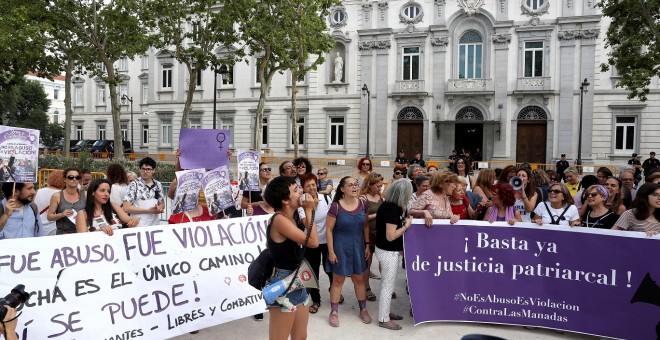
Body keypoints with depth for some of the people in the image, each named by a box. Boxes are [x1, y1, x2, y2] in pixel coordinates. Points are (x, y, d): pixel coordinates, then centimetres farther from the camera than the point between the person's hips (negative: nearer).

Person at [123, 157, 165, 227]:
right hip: (139, 226, -4)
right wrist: (149, 210, -16)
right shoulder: (134, 185, -7)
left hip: (155, 225, 4)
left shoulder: (158, 185, 5)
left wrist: (159, 208, -9)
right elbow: (126, 208, -12)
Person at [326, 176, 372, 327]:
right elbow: (329, 230, -12)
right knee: (338, 280, 7)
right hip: (340, 247, -4)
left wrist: (367, 245, 4)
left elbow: (365, 226, 7)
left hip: (358, 246, 4)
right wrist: (331, 251, -12)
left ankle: (363, 309, 30)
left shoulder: (362, 204, -3)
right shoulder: (335, 206, -16)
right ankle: (334, 312, 21)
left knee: (359, 279, 14)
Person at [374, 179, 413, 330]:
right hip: (388, 252, -10)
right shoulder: (392, 209, -26)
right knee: (388, 285, 2)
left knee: (388, 283, 21)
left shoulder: (389, 205, 3)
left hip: (389, 250, 10)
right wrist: (407, 226, -17)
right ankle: (383, 319, 15)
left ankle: (385, 312, 35)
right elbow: (390, 236, -26)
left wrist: (403, 210, 3)